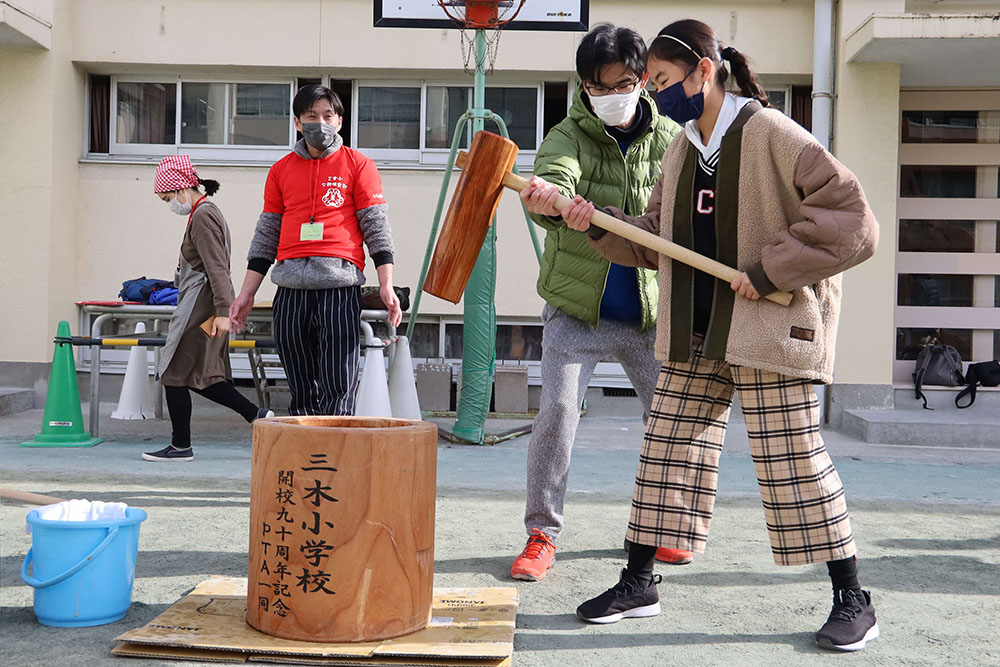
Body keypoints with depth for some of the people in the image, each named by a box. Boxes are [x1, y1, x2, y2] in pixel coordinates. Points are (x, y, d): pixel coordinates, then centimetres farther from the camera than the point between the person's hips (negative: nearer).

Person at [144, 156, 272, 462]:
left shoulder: (203, 215, -13)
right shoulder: (206, 213, 19)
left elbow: (217, 268, -21)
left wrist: (222, 312, -27)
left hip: (200, 307, -10)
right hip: (205, 307, 10)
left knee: (174, 375, -2)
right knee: (200, 377, 11)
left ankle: (181, 446, 5)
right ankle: (257, 415, 8)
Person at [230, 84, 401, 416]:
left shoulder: (358, 165, 7)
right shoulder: (281, 170, 16)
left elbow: (377, 227, 4)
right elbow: (266, 234, 20)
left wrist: (386, 286, -6)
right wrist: (247, 293, 15)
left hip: (340, 288, -3)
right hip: (291, 289, 4)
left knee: (337, 392, -7)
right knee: (301, 394, 6)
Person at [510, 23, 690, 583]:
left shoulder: (670, 139, 3)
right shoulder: (569, 137, -8)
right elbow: (553, 178, -30)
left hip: (649, 310, 3)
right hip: (577, 307, -3)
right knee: (559, 410, -14)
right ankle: (543, 534, 2)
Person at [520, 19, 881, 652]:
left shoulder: (773, 135, -11)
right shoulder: (682, 150, 12)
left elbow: (853, 220, -15)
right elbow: (656, 243, 14)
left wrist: (768, 269, -18)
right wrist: (597, 223, -2)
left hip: (769, 326, -7)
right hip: (696, 332, 7)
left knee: (793, 457, -4)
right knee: (668, 448, 8)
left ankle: (854, 600, 11)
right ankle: (639, 582, 21)